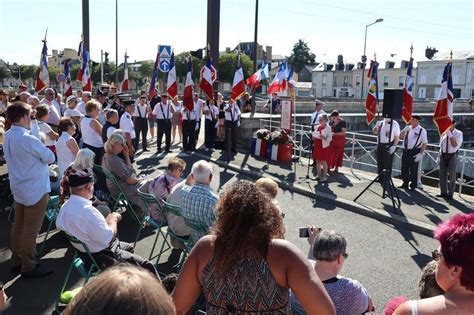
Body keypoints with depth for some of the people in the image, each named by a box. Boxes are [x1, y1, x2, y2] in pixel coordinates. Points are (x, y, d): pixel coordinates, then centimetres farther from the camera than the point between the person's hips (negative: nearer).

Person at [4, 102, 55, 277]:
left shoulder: (8, 136, 4)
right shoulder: (28, 140, -24)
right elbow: (50, 158, -13)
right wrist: (41, 155, 4)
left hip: (19, 188, 9)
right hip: (35, 190, -9)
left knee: (18, 225, 17)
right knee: (31, 230, 2)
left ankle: (16, 261, 30)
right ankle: (28, 267, 13)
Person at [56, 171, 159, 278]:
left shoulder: (65, 206, -2)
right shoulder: (88, 211, -31)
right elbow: (107, 238, -29)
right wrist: (113, 219, -11)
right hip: (101, 257, -10)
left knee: (129, 247, 29)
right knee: (147, 266, -8)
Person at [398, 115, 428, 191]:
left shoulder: (421, 130, -7)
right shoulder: (408, 128, 10)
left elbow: (424, 143, -9)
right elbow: (400, 137, 14)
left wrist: (420, 154, -16)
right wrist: (404, 130, -5)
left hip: (414, 152, -6)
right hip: (405, 151, 6)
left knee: (413, 170, 0)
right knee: (404, 169, 12)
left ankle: (413, 186, 14)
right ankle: (405, 184, 27)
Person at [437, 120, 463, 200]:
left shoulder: (458, 133, -8)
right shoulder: (444, 132, 5)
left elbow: (455, 145, -19)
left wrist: (450, 135, -23)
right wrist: (441, 153, 11)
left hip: (452, 156, -4)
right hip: (443, 155, 4)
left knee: (452, 175, 2)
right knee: (442, 174, 9)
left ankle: (450, 194, 11)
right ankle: (443, 192, 20)